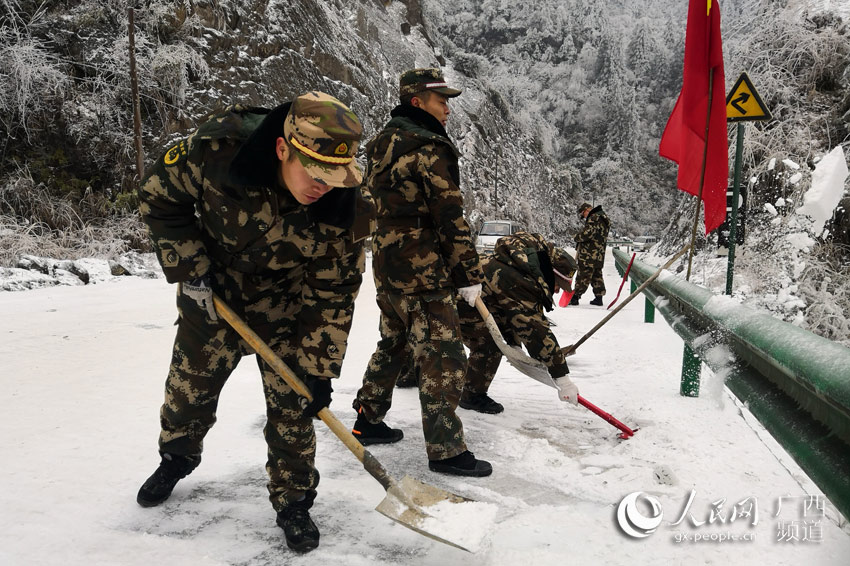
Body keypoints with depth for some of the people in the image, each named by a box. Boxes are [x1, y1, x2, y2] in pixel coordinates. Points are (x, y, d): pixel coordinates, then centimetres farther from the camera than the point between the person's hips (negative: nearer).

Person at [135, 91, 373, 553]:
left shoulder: (344, 209, -27)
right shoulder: (217, 148, -30)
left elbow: (333, 292, -17)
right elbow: (159, 195, -12)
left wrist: (320, 368, -16)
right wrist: (189, 268, -17)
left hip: (287, 309, -1)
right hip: (211, 295, 1)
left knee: (292, 407, -1)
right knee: (188, 387, 16)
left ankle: (293, 501, 23)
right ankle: (176, 459, 48)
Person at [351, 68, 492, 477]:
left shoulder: (383, 144, 13)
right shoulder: (430, 149, -15)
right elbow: (449, 218, -17)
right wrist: (469, 275, -11)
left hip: (386, 265, 10)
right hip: (422, 271, -9)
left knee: (393, 343, 22)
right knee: (443, 358, -2)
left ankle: (368, 421, 34)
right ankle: (445, 451, 5)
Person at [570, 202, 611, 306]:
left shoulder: (594, 218, -15)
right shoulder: (602, 218, 18)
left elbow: (587, 234, -24)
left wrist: (577, 237, -3)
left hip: (589, 255, -10)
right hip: (599, 255, 10)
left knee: (583, 275, -4)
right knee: (597, 275, 14)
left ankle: (575, 297, 2)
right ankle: (599, 297, 17)